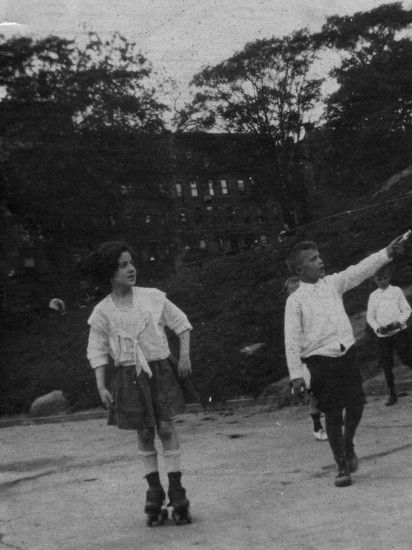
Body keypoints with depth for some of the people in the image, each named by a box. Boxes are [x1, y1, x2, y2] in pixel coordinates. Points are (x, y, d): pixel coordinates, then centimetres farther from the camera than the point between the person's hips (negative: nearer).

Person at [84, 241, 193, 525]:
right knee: (144, 433, 6)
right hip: (129, 375, 0)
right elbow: (98, 351, 3)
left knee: (166, 428, -6)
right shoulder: (102, 312, -3)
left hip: (160, 370, 0)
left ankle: (176, 490, 1)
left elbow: (181, 323, 7)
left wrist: (185, 357, -1)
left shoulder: (153, 297, -3)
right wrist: (101, 387, -3)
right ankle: (154, 490, 19)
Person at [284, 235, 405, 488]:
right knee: (333, 414, -1)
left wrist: (387, 253, -13)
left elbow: (360, 270, -1)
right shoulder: (295, 301, -5)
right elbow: (292, 339, -7)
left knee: (356, 406, 7)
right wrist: (296, 374, -11)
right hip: (320, 361, -4)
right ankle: (342, 467, 13)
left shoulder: (332, 283, 8)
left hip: (346, 354, 4)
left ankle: (348, 445, 37)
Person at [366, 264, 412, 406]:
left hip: (399, 331, -3)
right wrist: (377, 328, -10)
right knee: (386, 365, 3)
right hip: (382, 335, 3)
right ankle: (392, 394, 13)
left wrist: (399, 322, -15)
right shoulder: (373, 296, 10)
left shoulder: (396, 291, 5)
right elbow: (370, 316, 9)